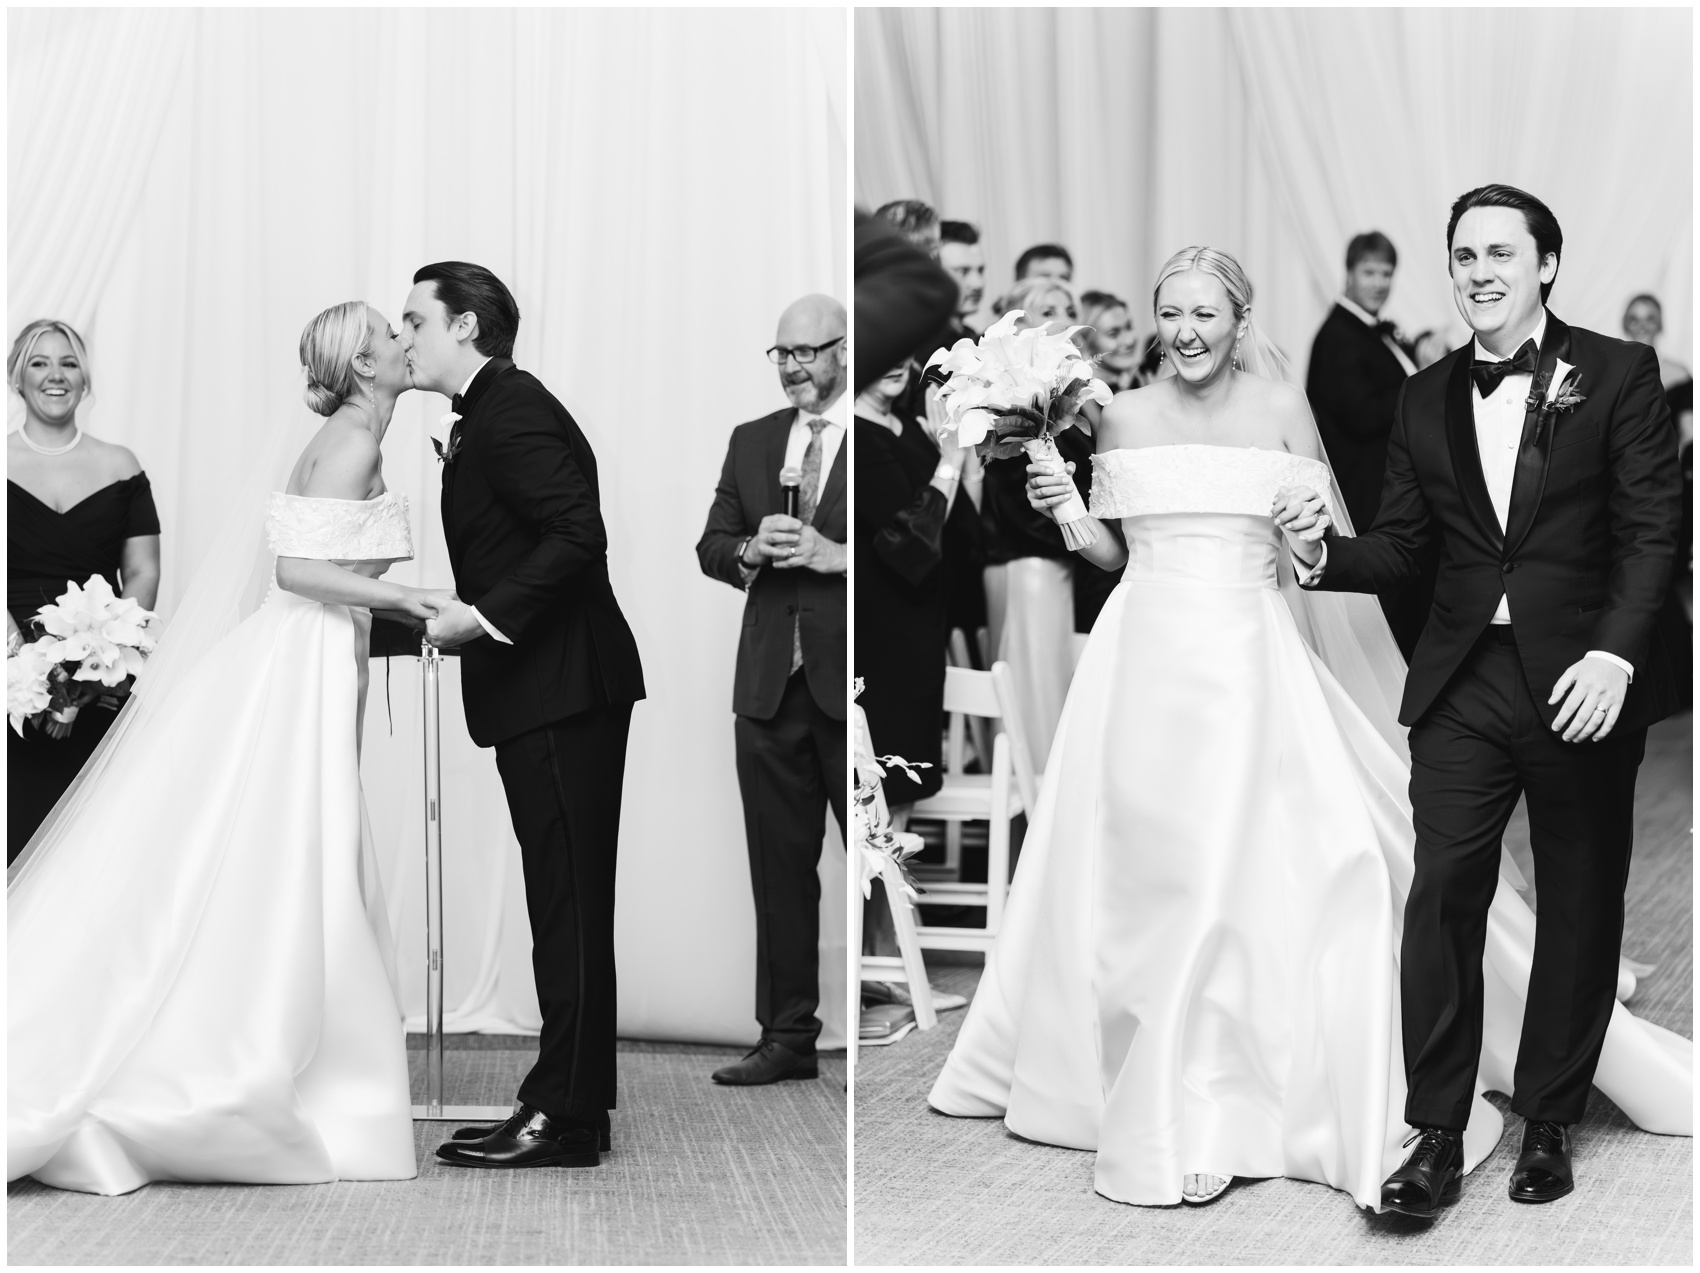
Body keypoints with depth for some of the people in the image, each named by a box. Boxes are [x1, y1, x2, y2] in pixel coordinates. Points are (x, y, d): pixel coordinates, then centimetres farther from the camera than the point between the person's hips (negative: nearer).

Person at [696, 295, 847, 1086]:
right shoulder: (752, 442, 14)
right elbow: (710, 547, 14)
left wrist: (834, 556, -18)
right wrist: (752, 551, -7)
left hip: (852, 684, -5)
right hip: (770, 685, 5)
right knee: (779, 869, 9)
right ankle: (788, 1037, 16)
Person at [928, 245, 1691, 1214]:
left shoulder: (1280, 407, 0)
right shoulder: (1127, 415, 6)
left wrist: (1316, 531, -18)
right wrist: (1064, 511, -5)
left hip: (1250, 662, -2)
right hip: (1148, 659, 2)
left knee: (1260, 867, -4)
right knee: (1142, 871, 7)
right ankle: (1153, 1091, 22)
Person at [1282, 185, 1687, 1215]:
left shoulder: (1618, 375, -1)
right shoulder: (1427, 400, 10)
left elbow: (1653, 529, -7)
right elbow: (1400, 547, 9)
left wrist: (1614, 653, -20)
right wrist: (1322, 556, -11)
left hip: (1583, 683, -2)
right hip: (1463, 686, 2)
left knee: (1579, 907, 8)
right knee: (1442, 896, -6)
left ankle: (1550, 1123, 22)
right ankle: (1437, 1137, 0)